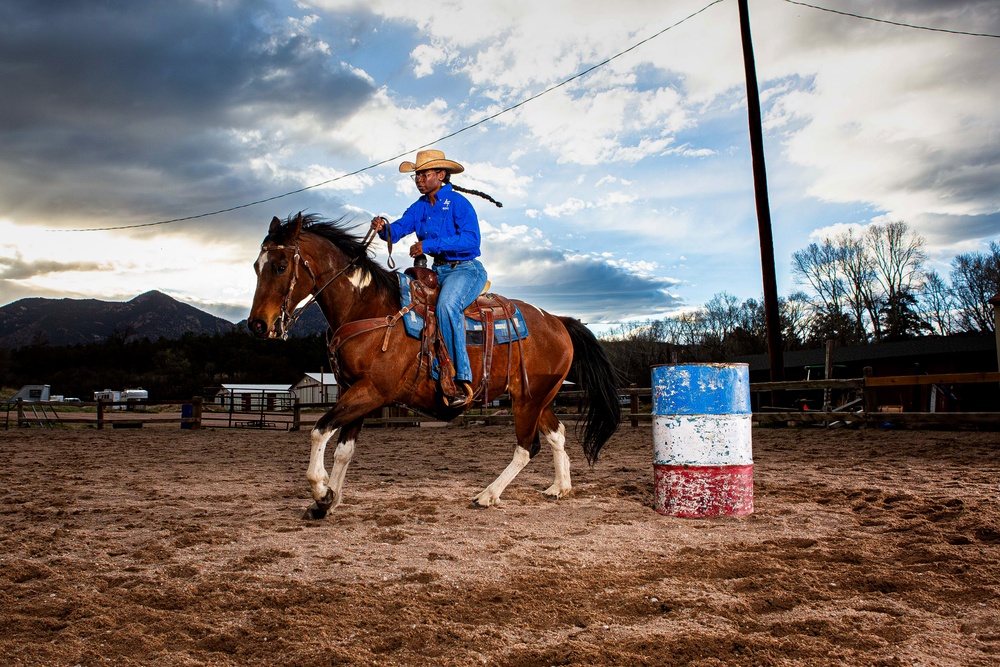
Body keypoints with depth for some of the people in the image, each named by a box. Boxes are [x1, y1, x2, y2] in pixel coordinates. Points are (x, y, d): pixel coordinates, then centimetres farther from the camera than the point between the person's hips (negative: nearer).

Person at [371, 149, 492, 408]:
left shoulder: (458, 203, -10)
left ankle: (460, 378, -32)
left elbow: (471, 240, -22)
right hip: (437, 270, 8)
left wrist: (429, 245, -27)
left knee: (447, 305, -35)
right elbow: (398, 229, -1)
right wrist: (383, 228, -26)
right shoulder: (419, 207, 10)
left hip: (466, 269, -8)